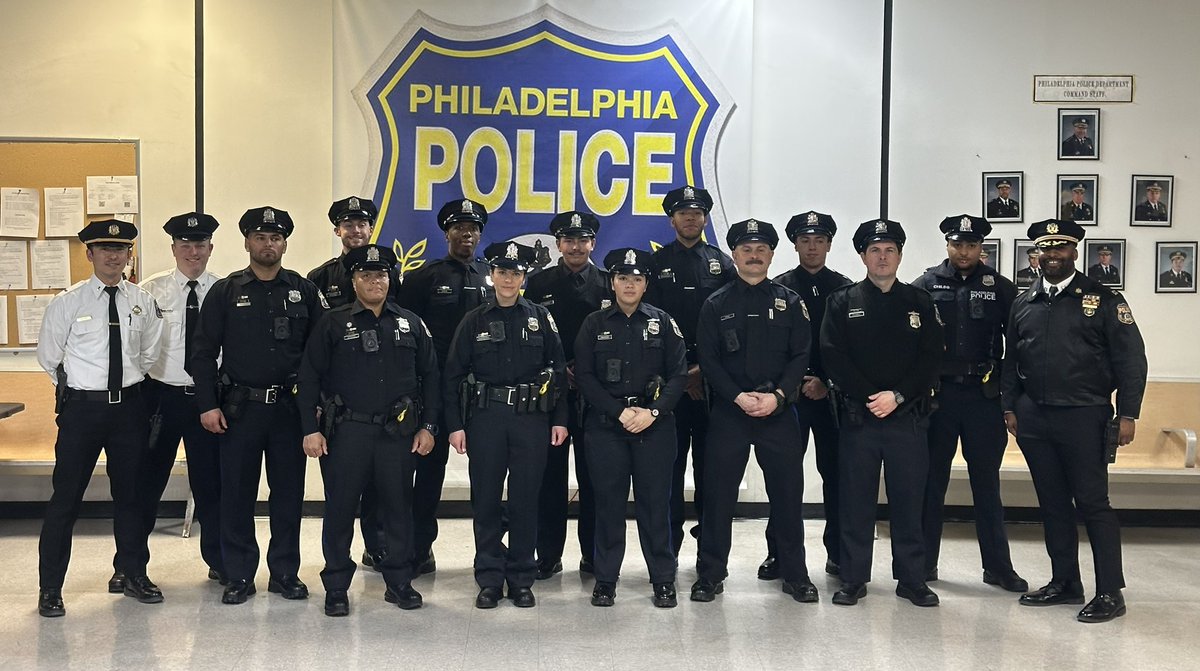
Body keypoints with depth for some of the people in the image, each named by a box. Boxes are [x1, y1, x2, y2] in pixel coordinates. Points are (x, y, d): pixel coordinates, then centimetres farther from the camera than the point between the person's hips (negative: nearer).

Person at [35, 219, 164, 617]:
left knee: (129, 493, 13)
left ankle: (133, 574, 27)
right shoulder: (68, 303, -3)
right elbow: (49, 357, 6)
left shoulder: (143, 302, 3)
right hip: (82, 406, -2)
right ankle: (50, 588, 12)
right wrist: (77, 386, 7)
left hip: (129, 406, 3)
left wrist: (128, 383, 11)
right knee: (66, 497, 1)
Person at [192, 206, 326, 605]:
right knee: (237, 494, 4)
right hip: (239, 407, 0)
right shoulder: (225, 292, 3)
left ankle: (285, 572, 19)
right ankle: (238, 576, 17)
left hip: (290, 407, 1)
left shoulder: (305, 291, 5)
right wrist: (208, 404, -6)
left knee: (289, 492, 7)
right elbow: (204, 352, 2)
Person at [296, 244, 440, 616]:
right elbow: (309, 378, 1)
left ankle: (399, 582, 22)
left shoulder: (411, 324, 9)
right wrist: (311, 429, -6)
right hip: (348, 431, -2)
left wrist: (427, 426, 4)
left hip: (398, 432, 2)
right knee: (340, 508, 3)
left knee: (399, 506, 9)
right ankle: (336, 588, 16)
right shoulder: (332, 324, 2)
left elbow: (430, 376, 10)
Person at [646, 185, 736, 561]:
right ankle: (668, 542, 8)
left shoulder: (722, 263, 9)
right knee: (670, 458, 1)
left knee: (709, 456, 5)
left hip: (711, 375, 1)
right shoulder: (657, 263, 6)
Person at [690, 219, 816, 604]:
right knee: (718, 492, 3)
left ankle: (795, 574, 18)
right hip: (728, 411, 0)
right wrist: (738, 397, -12)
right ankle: (710, 573, 14)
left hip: (779, 410, 1)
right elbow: (708, 359, -1)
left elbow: (801, 356, 2)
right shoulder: (716, 304, 6)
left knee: (788, 492, 4)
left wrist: (778, 395, -13)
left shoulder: (790, 302, 8)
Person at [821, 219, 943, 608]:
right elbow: (833, 357, -4)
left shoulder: (920, 302, 10)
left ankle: (912, 579, 17)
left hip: (908, 416, 1)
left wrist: (897, 396, -11)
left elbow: (931, 358, 2)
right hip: (857, 416, -1)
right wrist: (869, 397, -12)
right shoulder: (842, 302, 6)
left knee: (909, 500, 6)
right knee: (856, 500, 4)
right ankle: (853, 579, 14)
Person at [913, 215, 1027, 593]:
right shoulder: (926, 285, 2)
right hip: (937, 394, 0)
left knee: (987, 483, 8)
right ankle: (925, 563, 17)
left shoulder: (1000, 288, 5)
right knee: (931, 480, 8)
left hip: (984, 396, 1)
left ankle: (997, 567, 17)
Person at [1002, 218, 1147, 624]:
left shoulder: (1103, 299, -1)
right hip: (1034, 419, 5)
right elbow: (1011, 360, 16)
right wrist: (1010, 407, 10)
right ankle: (1065, 583, 22)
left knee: (1093, 503, -2)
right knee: (1052, 504, 11)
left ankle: (1110, 592, 8)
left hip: (1084, 417, -4)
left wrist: (1127, 414, -9)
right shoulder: (1023, 304, 12)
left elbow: (1131, 359, -4)